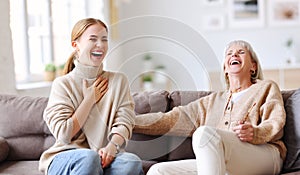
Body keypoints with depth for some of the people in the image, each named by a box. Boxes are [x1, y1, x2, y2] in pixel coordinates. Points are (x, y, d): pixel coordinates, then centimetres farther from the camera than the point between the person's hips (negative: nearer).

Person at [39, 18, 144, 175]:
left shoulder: (118, 81, 11)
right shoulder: (62, 84, 2)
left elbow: (124, 122, -1)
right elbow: (63, 134, -7)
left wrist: (112, 146, -21)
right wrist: (90, 100, -4)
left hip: (103, 157, 3)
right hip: (64, 158, -2)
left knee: (132, 162, -30)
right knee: (88, 157, -37)